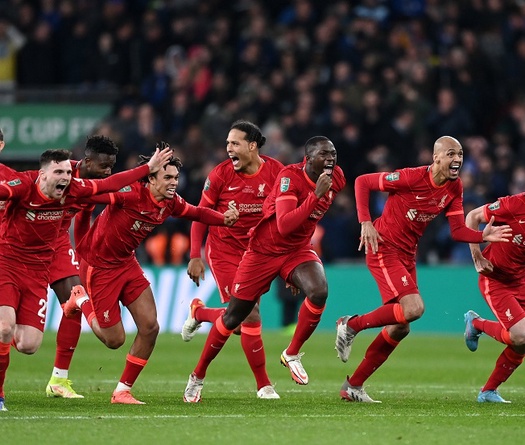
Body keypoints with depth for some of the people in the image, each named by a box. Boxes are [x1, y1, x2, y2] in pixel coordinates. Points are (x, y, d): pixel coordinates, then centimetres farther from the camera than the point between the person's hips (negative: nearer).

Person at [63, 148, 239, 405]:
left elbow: (196, 212, 11)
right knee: (115, 340, -1)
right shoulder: (131, 193, -29)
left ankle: (122, 391, 12)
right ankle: (82, 302, 28)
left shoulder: (170, 203, -5)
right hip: (99, 266, -7)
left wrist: (224, 218, -6)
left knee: (150, 328, -3)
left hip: (127, 263, 7)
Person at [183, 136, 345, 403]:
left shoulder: (335, 179, -6)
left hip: (298, 250, 4)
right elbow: (284, 226, -37)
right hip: (264, 250, -4)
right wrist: (315, 195, -43)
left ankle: (292, 354, -6)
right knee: (233, 317, 3)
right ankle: (198, 376, 22)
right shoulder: (290, 177, -26)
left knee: (319, 292, -27)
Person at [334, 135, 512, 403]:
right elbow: (362, 182, -13)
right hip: (383, 248, -8)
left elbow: (458, 231, 2)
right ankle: (351, 325, -4)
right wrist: (365, 223, -20)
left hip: (407, 255, 8)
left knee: (400, 328, 8)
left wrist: (483, 236, -17)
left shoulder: (454, 188, 1)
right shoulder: (412, 177, -19)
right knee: (414, 308, -25)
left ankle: (353, 385, 19)